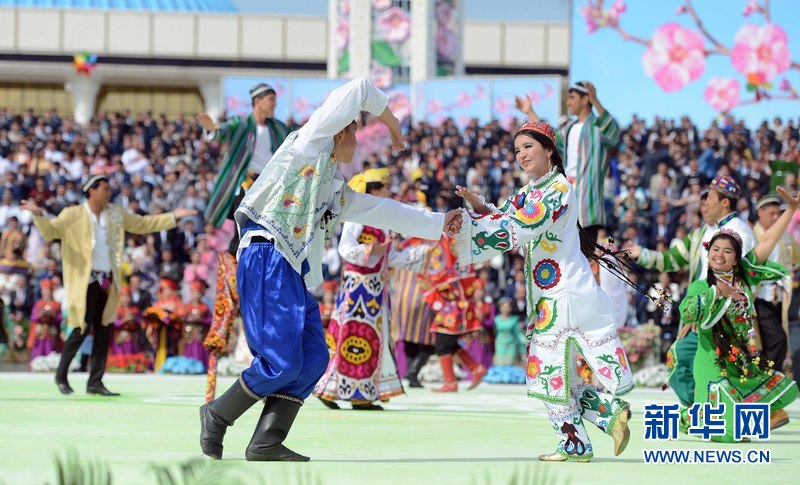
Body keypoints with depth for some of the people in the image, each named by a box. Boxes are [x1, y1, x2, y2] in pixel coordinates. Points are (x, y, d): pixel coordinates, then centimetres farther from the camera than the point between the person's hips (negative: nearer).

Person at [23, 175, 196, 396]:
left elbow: (143, 224, 20)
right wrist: (38, 215, -30)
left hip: (108, 282, 5)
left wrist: (173, 217, 16)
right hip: (86, 281, -5)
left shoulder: (115, 214, 12)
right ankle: (61, 376, 10)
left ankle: (95, 382, 11)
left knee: (103, 330, 4)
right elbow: (50, 231, -11)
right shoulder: (73, 215, -3)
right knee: (82, 329, -7)